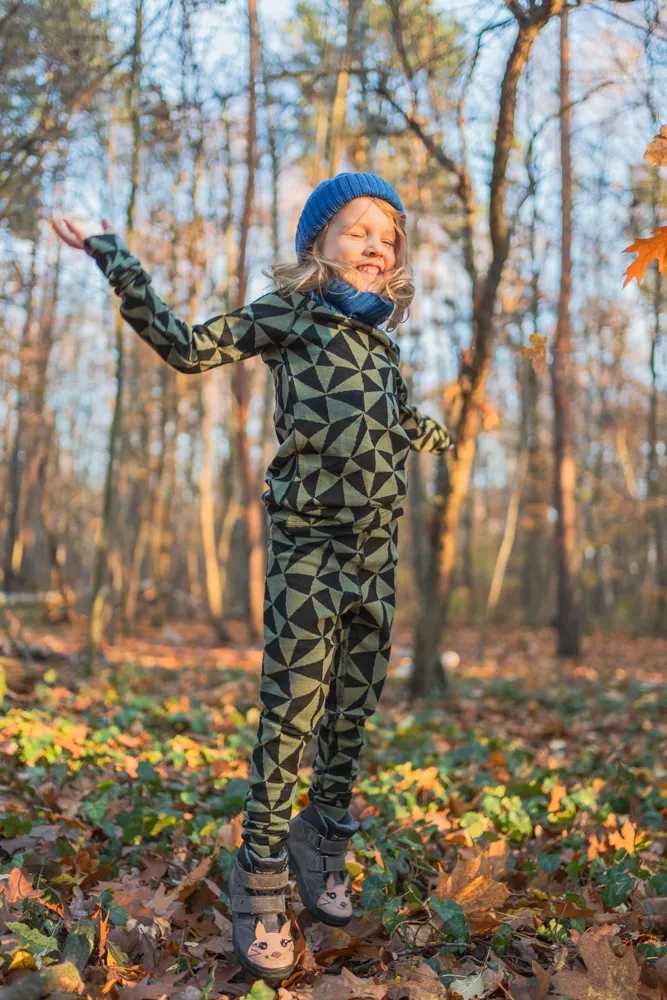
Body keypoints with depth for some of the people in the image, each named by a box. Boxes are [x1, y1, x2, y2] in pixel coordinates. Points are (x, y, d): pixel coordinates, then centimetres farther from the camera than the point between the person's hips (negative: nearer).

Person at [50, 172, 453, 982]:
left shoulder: (379, 332, 17)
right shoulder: (289, 312, 1)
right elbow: (188, 348, -8)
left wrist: (440, 437, 53)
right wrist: (114, 261, -11)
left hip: (377, 548, 6)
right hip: (308, 543, -6)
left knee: (354, 710, 9)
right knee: (291, 708, -7)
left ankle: (322, 851, 26)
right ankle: (260, 886, 4)